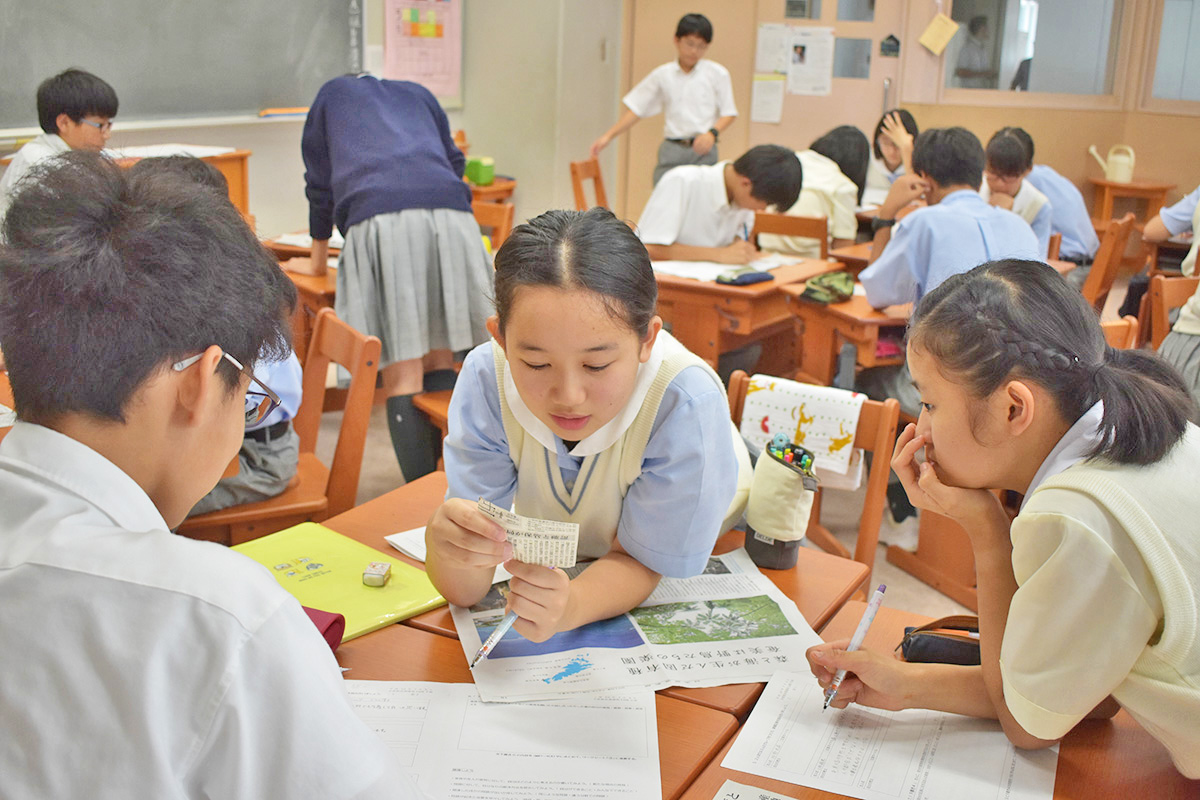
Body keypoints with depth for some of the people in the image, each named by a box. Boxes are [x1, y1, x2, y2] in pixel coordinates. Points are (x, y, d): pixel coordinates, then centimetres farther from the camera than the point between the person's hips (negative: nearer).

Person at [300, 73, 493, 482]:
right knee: (440, 361, 10)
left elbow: (319, 181, 33)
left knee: (402, 375, -7)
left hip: (379, 220, -3)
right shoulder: (418, 93, 38)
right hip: (449, 213, 3)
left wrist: (319, 249, 45)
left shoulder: (331, 94, 32)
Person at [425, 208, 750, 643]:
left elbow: (639, 561, -22)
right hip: (550, 570, 2)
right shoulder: (486, 378, -27)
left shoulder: (686, 401, -35)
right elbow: (465, 591, -24)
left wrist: (570, 606, -45)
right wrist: (446, 546, -48)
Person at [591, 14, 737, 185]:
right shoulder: (662, 75, 7)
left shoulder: (718, 74, 2)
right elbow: (635, 109, 9)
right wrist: (608, 136, 1)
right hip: (671, 150, 2)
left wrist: (712, 133, -14)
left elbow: (729, 113, 5)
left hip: (702, 151, -2)